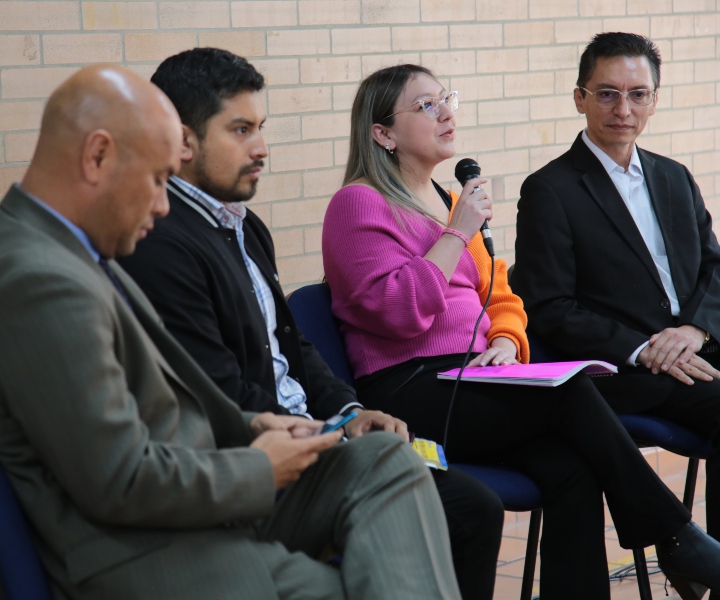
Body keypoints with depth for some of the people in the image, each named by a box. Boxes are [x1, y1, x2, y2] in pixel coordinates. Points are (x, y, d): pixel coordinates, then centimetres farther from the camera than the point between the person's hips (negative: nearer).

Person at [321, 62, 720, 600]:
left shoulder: (449, 201, 21)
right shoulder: (358, 203, -3)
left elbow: (501, 298, 23)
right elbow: (399, 312, -16)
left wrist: (505, 342, 2)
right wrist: (457, 233, -12)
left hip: (470, 383, 7)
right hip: (407, 393, -7)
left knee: (572, 470, -23)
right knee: (571, 390, -25)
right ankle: (674, 538, -12)